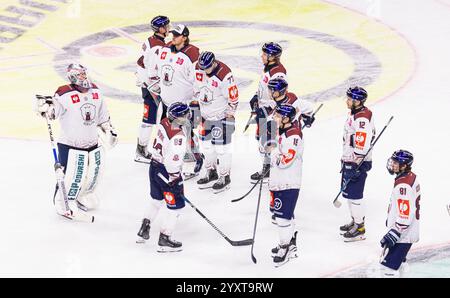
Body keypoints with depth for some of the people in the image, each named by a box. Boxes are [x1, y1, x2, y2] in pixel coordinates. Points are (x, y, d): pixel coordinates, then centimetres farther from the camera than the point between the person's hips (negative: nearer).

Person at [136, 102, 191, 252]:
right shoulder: (178, 136, -26)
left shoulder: (164, 123, -1)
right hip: (166, 172, -9)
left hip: (154, 166, 9)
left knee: (156, 199, 28)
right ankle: (164, 240, 7)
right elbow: (174, 161, -27)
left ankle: (143, 231, 36)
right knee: (176, 205, 3)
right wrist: (176, 182, -19)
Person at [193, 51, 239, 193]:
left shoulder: (224, 75, -27)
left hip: (222, 115, -7)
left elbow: (233, 97, -17)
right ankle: (211, 172, 32)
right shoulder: (198, 68, -6)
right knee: (206, 143, 16)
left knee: (221, 145, -5)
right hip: (205, 114, 7)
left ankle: (224, 177, 6)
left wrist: (229, 114, -10)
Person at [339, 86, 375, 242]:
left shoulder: (362, 118, -23)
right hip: (350, 159, 11)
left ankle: (360, 229, 2)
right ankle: (356, 221, 34)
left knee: (354, 194, -6)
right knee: (348, 191, 19)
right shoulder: (354, 113, 10)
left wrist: (354, 166, -24)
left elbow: (361, 146, -26)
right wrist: (345, 159, 26)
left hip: (358, 162, -11)